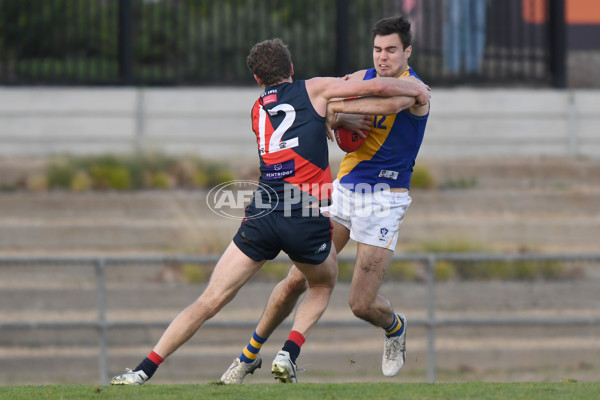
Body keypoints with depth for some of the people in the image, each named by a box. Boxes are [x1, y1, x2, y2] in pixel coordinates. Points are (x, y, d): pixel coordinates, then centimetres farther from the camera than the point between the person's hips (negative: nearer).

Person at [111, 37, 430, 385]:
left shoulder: (258, 110, 21)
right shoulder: (314, 90, 8)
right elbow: (377, 87, 6)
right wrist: (416, 90, 22)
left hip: (263, 214, 2)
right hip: (309, 220, -2)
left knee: (210, 301, 4)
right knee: (323, 286, 27)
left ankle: (144, 370, -3)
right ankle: (289, 354, 4)